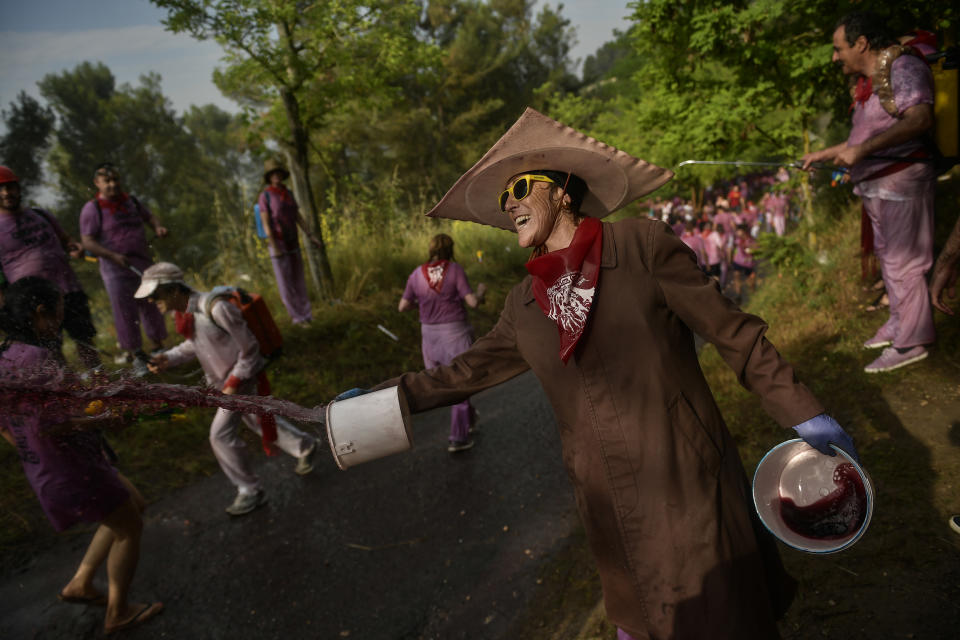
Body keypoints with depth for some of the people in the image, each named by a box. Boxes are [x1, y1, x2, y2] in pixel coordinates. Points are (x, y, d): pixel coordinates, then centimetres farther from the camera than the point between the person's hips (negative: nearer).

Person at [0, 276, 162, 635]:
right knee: (129, 528, 11)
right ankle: (118, 613, 26)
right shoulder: (33, 358, -25)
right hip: (72, 473, -9)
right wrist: (103, 421, -16)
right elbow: (47, 425, -29)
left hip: (43, 470, 9)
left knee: (133, 507, 24)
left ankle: (80, 585, 31)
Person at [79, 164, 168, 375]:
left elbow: (149, 216, 24)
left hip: (144, 264, 5)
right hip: (115, 270, -5)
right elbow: (88, 242, -11)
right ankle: (136, 355, 8)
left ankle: (158, 348, 26)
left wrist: (158, 227, 1)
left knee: (151, 307, 11)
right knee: (125, 312, -2)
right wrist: (113, 256, -24)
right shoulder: (92, 209, -7)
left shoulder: (131, 201, 9)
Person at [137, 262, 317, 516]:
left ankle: (250, 491, 11)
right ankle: (304, 445, 42)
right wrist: (168, 358, -4)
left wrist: (233, 385, -21)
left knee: (221, 434, -6)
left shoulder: (216, 308, -31)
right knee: (257, 420, 21)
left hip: (243, 378, -9)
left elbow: (249, 348, -24)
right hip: (223, 379, 9)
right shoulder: (183, 312, -5)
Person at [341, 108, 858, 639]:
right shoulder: (523, 305, 4)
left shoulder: (643, 246, -9)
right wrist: (390, 395, 10)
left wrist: (802, 413, -7)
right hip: (607, 505, 4)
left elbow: (731, 331, -7)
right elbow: (471, 370, 12)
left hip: (687, 489, -4)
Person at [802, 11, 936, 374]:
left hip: (899, 181, -9)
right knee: (887, 256, 16)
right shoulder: (868, 81, 16)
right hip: (876, 184, 9)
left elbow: (919, 119, -27)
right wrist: (824, 154, 27)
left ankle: (910, 342, 3)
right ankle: (899, 322, 29)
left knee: (902, 262, -5)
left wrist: (862, 150, -32)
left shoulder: (903, 68, -12)